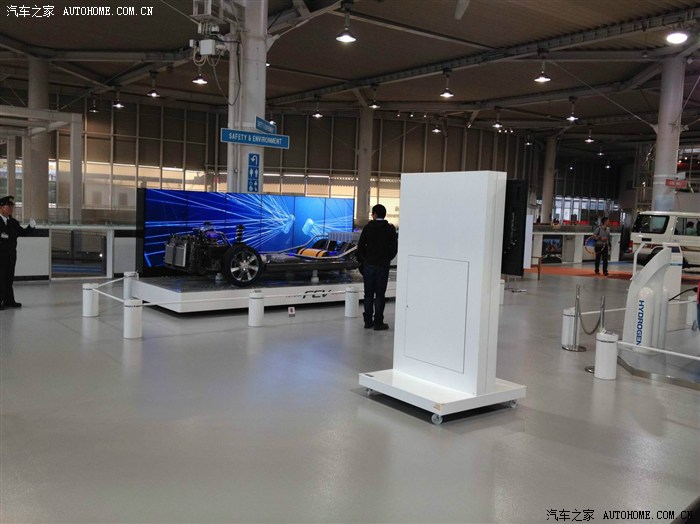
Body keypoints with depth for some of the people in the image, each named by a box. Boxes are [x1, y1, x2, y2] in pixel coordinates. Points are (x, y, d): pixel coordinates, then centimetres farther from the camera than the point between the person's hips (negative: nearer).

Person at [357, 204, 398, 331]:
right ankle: (378, 322, 3)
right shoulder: (390, 229, -2)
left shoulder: (368, 227, -2)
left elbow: (360, 246, -2)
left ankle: (368, 321, 11)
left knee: (368, 294, 8)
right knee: (380, 295, 2)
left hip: (369, 264, 1)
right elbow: (394, 248, -1)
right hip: (383, 266, -1)